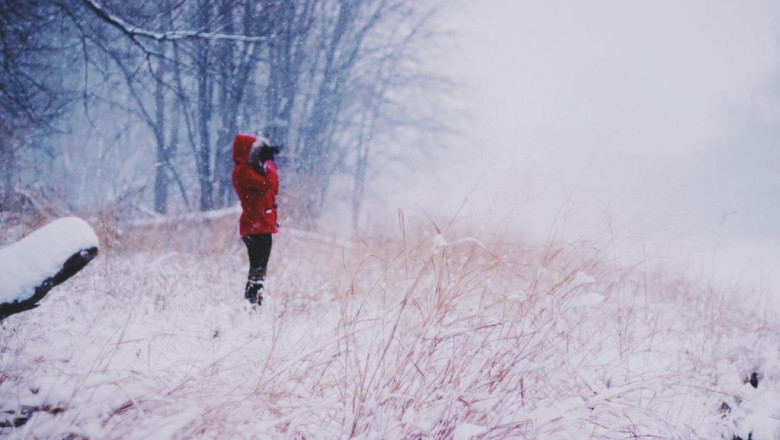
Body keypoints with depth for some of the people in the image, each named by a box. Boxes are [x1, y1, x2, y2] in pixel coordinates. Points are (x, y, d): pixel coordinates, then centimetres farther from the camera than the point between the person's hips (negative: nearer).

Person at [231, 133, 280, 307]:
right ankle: (251, 304, -14)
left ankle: (253, 305, 17)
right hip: (256, 226, -10)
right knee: (258, 268, -13)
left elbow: (274, 189, 18)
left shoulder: (252, 169, 21)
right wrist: (269, 162, -9)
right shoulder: (242, 170, -10)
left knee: (259, 268, 12)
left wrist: (270, 161, 12)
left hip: (263, 226, 10)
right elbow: (267, 185, -21)